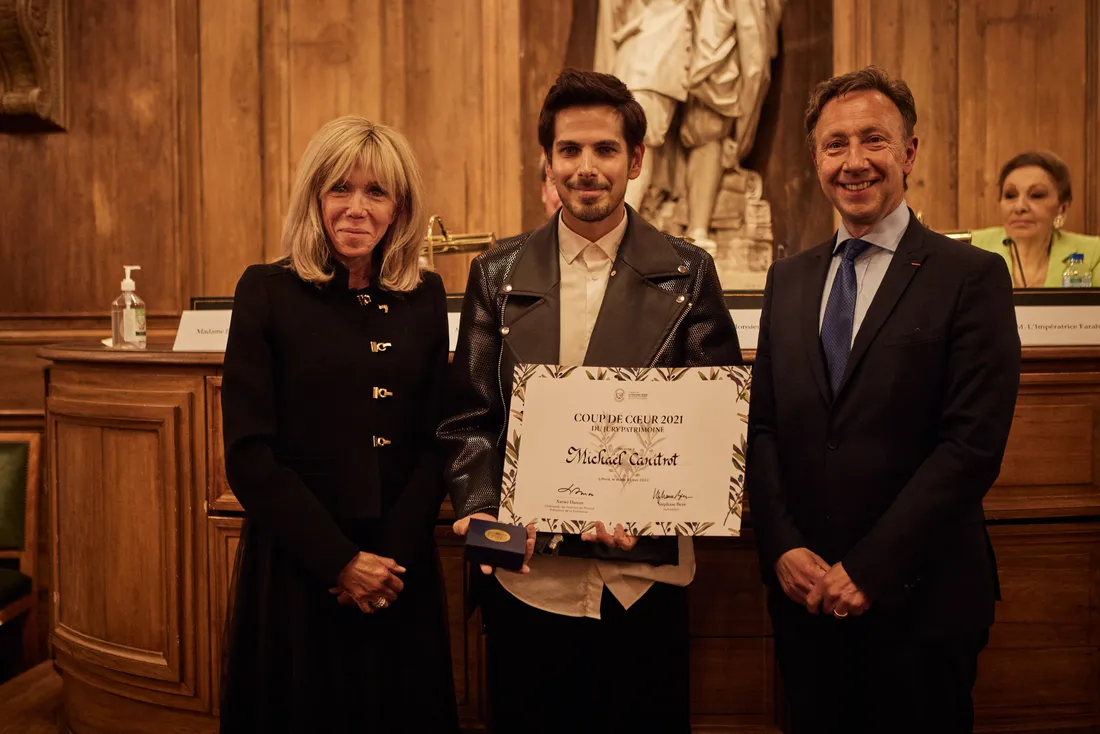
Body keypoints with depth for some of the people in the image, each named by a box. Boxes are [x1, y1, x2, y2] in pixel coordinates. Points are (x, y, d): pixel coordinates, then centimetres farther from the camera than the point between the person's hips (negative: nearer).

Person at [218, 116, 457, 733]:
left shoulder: (426, 296, 2)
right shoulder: (268, 290, -6)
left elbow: (436, 441, 2)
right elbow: (248, 452, -10)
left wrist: (392, 556, -9)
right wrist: (340, 561, -13)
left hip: (402, 568, 3)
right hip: (295, 567, -2)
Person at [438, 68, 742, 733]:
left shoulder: (687, 274, 1)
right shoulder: (498, 274, 5)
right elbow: (469, 418, 6)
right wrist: (478, 507, -11)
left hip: (644, 582, -1)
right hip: (525, 582, 1)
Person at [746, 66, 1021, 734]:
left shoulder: (973, 276, -6)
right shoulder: (789, 279, 8)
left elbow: (974, 442, -13)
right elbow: (762, 424, 5)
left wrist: (870, 568, -15)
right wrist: (783, 549, -6)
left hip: (920, 599, -4)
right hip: (803, 594, 4)